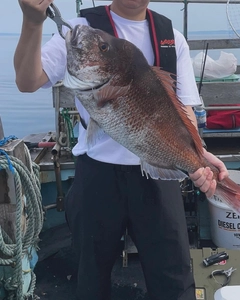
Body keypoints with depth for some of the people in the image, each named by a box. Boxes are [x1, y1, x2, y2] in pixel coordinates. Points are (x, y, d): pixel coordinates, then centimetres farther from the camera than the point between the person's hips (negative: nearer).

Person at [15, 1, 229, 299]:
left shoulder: (172, 38, 6)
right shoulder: (82, 28, -3)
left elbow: (183, 106, 5)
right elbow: (28, 82, -11)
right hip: (98, 171, -1)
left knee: (173, 274, 8)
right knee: (93, 269, 17)